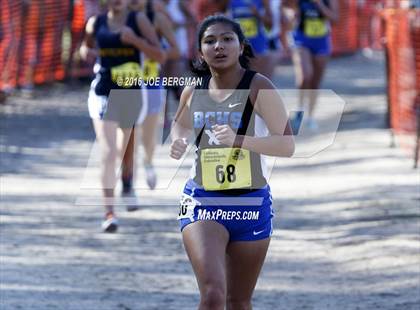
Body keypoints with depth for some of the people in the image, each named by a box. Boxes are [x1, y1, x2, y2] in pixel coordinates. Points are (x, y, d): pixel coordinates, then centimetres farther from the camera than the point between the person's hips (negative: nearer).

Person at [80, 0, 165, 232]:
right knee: (107, 153, -15)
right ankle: (109, 213, -16)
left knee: (125, 150, 20)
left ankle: (127, 184, 54)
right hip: (103, 94, 0)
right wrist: (86, 52, -1)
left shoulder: (138, 20, -2)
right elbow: (85, 47, 23)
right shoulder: (96, 23, 4)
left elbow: (160, 56, -6)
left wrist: (135, 40, -20)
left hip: (131, 94, 1)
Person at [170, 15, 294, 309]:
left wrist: (239, 140, -29)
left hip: (251, 204, -1)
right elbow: (180, 124, 25)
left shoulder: (258, 88, -9)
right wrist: (178, 142, 2)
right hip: (202, 203, 1)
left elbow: (287, 145, -16)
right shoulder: (193, 92, 2)